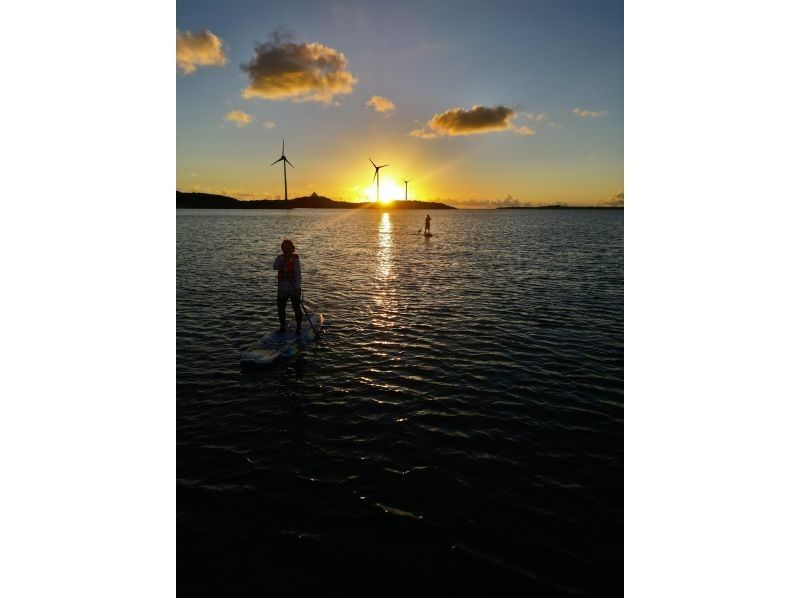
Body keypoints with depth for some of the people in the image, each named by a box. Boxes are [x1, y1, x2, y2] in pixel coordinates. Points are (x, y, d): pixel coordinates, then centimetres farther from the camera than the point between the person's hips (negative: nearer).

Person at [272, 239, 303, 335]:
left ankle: (298, 328, 11)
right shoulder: (280, 257, 7)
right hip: (282, 288, 5)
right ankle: (282, 327, 24)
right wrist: (281, 266, -29)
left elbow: (298, 274, -15)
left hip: (293, 287, -5)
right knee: (280, 308, 10)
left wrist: (298, 287, -22)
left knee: (296, 308, 0)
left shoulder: (295, 259, -9)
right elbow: (274, 266, -9)